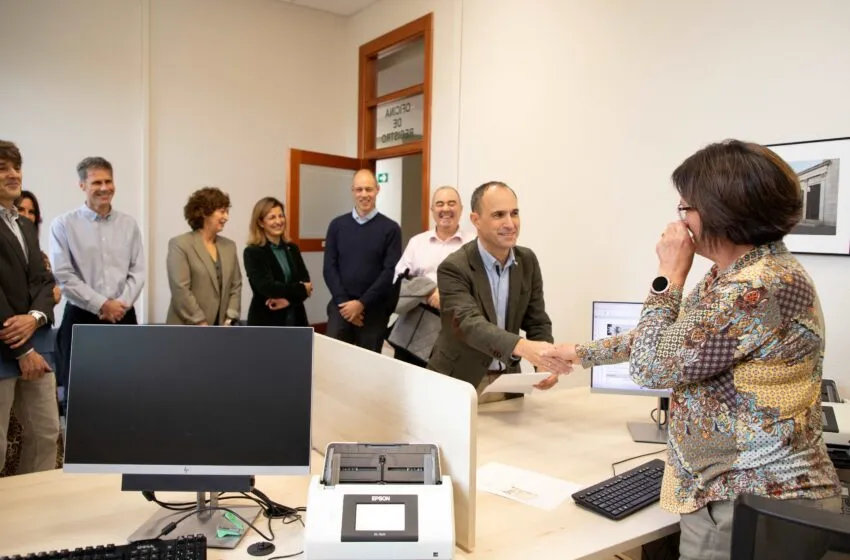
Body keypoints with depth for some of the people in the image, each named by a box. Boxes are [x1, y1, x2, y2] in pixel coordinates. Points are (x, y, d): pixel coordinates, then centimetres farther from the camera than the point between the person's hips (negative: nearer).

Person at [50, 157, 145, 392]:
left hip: (123, 317, 3)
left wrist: (121, 304, -10)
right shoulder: (64, 224, -1)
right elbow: (63, 276, -7)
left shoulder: (129, 224, 8)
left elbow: (138, 271, 5)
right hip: (82, 318, -2)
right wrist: (102, 305, -12)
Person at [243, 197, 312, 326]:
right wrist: (301, 289, -7)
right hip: (266, 322, -5)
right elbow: (267, 287, -17)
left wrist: (289, 299, -16)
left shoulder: (292, 249, 11)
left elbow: (306, 283, 2)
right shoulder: (252, 253, -6)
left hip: (295, 319, 5)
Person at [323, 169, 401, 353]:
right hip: (341, 305, 1)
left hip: (374, 308, -1)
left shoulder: (390, 228, 0)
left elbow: (391, 271, -7)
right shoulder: (337, 225, 7)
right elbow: (329, 267, 4)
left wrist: (362, 303, -12)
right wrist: (343, 301, -7)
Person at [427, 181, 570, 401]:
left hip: (507, 381, 5)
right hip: (460, 382, -4)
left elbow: (537, 322, 2)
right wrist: (523, 347, -48)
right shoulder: (454, 268, -18)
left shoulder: (528, 261, -1)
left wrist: (545, 361, -19)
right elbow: (469, 323, -32)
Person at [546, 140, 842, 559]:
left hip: (759, 504, -9)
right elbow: (667, 340, 16)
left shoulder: (763, 286, -26)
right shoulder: (732, 277, 6)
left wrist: (669, 276, -12)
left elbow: (652, 366, -21)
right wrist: (579, 353, 19)